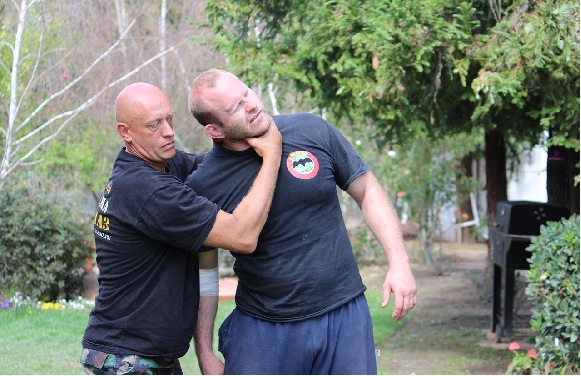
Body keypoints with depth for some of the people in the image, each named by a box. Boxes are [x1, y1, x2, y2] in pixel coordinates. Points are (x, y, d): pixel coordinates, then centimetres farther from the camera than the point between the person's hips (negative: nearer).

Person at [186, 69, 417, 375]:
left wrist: (399, 263, -4)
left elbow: (367, 192, 5)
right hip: (261, 331, -1)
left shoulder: (312, 131, -4)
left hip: (344, 317, 1)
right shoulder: (201, 186, -7)